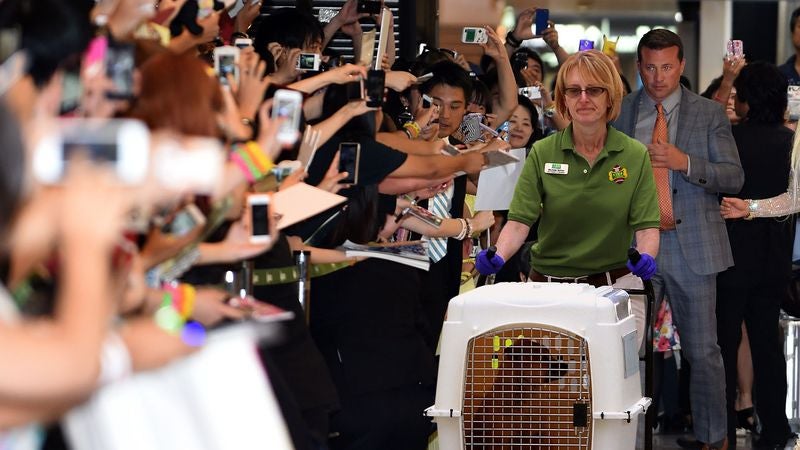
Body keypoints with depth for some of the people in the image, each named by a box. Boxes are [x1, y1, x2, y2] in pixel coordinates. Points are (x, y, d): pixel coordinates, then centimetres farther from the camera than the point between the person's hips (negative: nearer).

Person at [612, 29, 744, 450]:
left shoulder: (709, 114, 3)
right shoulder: (618, 112, 8)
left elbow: (735, 178, -3)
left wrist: (684, 162, -17)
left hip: (692, 246, -1)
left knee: (703, 352, 5)